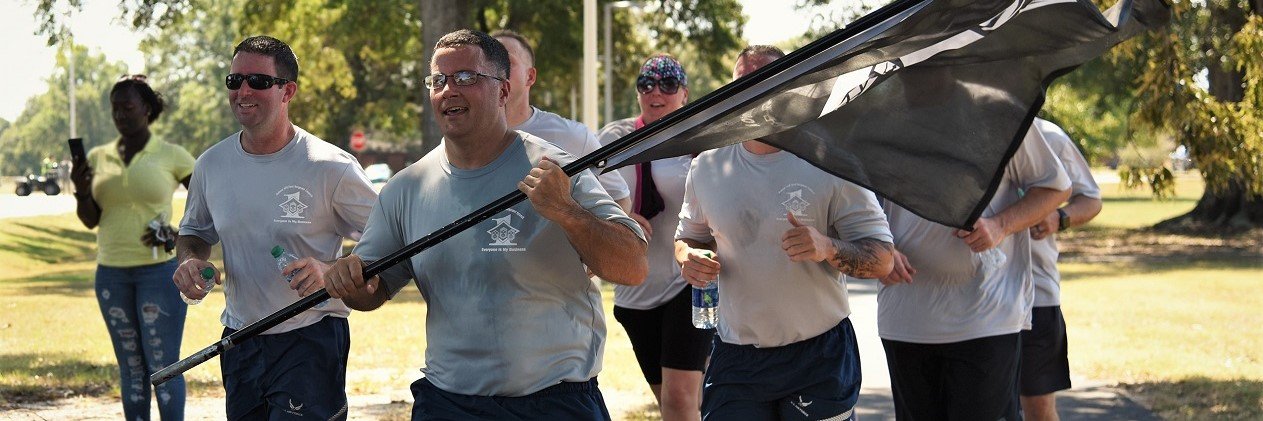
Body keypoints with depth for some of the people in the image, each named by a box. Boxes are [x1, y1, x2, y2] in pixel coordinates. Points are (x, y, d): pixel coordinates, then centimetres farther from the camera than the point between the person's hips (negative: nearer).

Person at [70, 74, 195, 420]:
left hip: (160, 272, -4)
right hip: (111, 274, 4)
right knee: (130, 366, 9)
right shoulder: (98, 157, 8)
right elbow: (90, 220, 7)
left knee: (163, 366, -4)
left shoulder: (172, 156, -3)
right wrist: (81, 192, -13)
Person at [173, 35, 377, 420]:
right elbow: (194, 230, 21)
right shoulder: (212, 165, 3)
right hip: (239, 342, 5)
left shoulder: (331, 168, -12)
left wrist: (331, 274, -22)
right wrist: (190, 261, -1)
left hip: (311, 341, -5)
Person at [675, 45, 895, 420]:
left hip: (820, 357, -2)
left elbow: (881, 258, -7)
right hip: (735, 358, 3)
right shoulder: (707, 168, 5)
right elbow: (689, 234, 21)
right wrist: (687, 257, -4)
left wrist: (828, 248, -28)